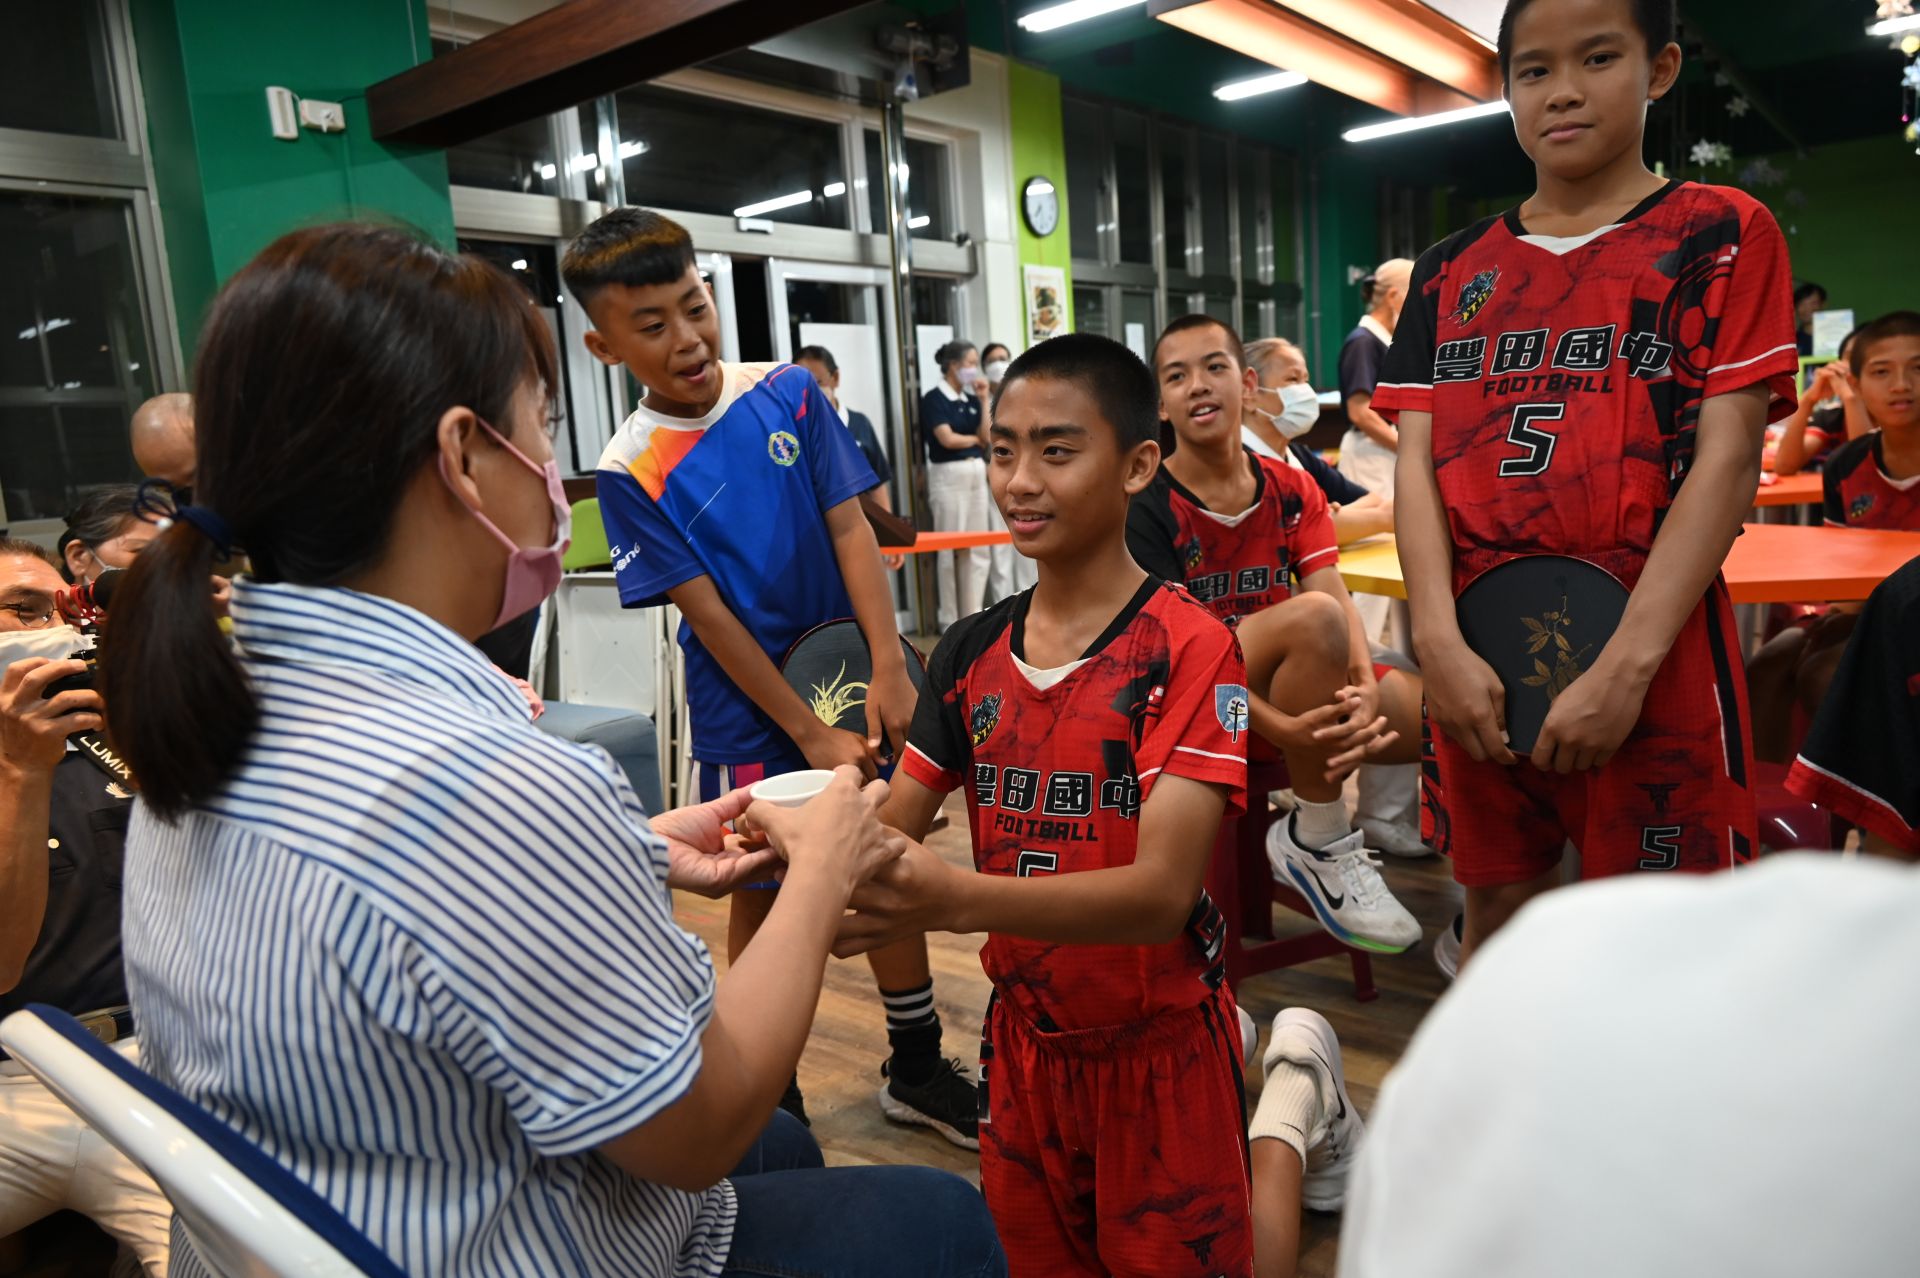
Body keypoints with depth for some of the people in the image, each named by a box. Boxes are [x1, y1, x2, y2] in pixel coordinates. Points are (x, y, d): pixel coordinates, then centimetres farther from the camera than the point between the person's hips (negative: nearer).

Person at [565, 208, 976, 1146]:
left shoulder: (789, 392, -3)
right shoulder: (631, 469, -10)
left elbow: (850, 529, -5)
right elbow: (708, 614, -13)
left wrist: (888, 670, -15)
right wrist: (811, 736, -14)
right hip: (748, 714, -3)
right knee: (763, 893, 9)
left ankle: (917, 1069, 32)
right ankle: (772, 1100, 30)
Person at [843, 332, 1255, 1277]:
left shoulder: (1189, 648, -18)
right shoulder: (970, 652, -1)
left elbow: (1164, 889, -26)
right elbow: (891, 827, -2)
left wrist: (956, 899, -39)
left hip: (1157, 1046, -5)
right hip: (1021, 1035, 5)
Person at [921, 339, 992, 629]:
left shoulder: (970, 398, 13)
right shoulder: (933, 398, -6)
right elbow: (947, 439, -13)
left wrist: (984, 399, 1)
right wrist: (975, 438, 4)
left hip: (977, 474, 7)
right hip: (948, 476, -7)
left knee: (979, 550, 7)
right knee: (951, 551, -2)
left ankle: (973, 615, 14)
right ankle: (950, 621, 6)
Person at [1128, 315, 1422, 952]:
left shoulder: (1293, 492, 6)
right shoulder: (1147, 507, -10)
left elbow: (1341, 602, -7)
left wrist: (1365, 687, -29)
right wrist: (1282, 730, -33)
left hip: (1306, 697, 5)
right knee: (1312, 616, -33)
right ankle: (1319, 844, -18)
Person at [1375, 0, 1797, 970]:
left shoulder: (1721, 233, 3)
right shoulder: (1451, 270, 12)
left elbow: (1728, 457, -6)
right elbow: (1418, 462, 4)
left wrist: (1625, 666, -17)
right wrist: (1439, 643, -11)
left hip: (1654, 660, -2)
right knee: (1497, 910, 14)